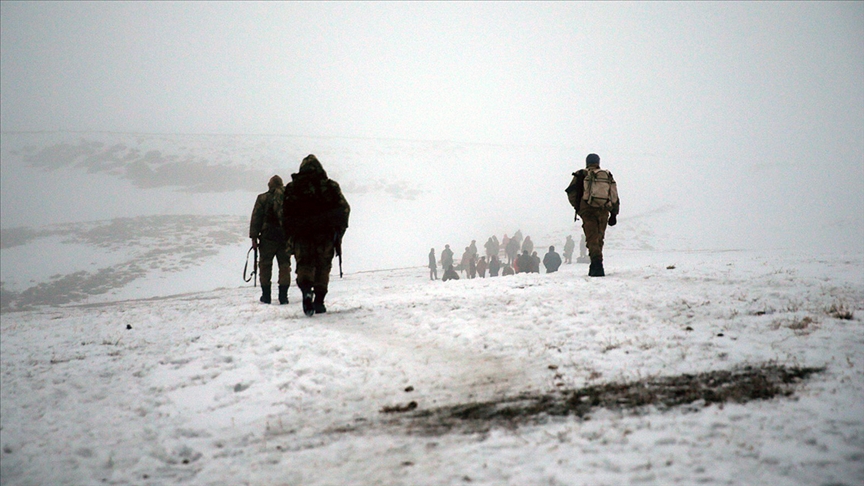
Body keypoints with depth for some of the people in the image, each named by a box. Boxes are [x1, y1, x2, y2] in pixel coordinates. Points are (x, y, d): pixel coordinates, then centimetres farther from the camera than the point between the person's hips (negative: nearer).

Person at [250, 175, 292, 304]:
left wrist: (254, 237, -2)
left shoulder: (263, 198, -1)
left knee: (265, 265, 8)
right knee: (285, 266, 7)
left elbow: (256, 219, -4)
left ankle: (266, 295, 7)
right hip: (286, 238, 2)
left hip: (268, 237, -2)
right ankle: (283, 296, 2)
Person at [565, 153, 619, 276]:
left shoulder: (582, 175, 7)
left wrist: (577, 207, 10)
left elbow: (571, 192, -1)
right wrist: (614, 214, 15)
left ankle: (597, 264, -25)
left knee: (592, 239, -7)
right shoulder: (608, 176, 16)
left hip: (588, 211, -3)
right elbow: (614, 196, 13)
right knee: (599, 239, 13)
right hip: (603, 211, 3)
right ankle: (595, 268, 14)